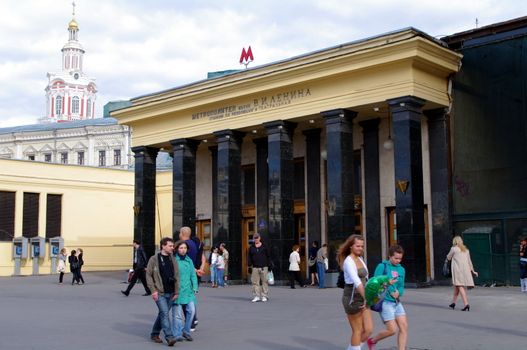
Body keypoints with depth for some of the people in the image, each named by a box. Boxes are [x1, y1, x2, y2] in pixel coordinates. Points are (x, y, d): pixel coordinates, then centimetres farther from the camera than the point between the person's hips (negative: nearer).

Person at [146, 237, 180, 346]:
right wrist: (153, 290, -11)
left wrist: (176, 292, 4)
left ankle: (154, 334, 28)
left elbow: (176, 276, 9)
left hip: (170, 293, 5)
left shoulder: (172, 259, 8)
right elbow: (149, 275, -4)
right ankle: (169, 337, -13)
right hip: (159, 293, -5)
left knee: (162, 314, 12)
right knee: (164, 313, -13)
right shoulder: (154, 259, -4)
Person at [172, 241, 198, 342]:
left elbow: (193, 275, 14)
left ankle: (186, 331, 15)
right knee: (177, 313, -2)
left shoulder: (189, 260, 12)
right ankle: (178, 334, 9)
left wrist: (195, 287, 5)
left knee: (191, 310, -3)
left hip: (188, 291, 4)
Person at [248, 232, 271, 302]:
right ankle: (256, 296, 4)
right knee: (255, 282, -1)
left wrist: (269, 265, 3)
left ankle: (264, 296, 6)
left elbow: (268, 257, 8)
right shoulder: (251, 248, 10)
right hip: (255, 267, 2)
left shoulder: (264, 246, 6)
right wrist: (249, 266, 3)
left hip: (264, 267, -2)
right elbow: (249, 258, 11)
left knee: (264, 282, -1)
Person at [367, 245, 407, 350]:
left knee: (404, 327, -4)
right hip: (385, 302, -6)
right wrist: (387, 283, -25)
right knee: (392, 329, -7)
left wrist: (398, 292, -8)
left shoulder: (401, 269, 11)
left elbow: (401, 286, 14)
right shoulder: (382, 266, -6)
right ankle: (372, 340, 19)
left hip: (397, 302, 6)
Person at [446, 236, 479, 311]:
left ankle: (466, 304, -20)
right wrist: (472, 271, 25)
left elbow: (448, 258, 11)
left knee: (460, 286, -8)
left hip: (457, 269, -6)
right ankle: (453, 303, 26)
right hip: (465, 270, 6)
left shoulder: (454, 249, -2)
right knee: (456, 286, 17)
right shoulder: (466, 250, 16)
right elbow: (469, 261, 19)